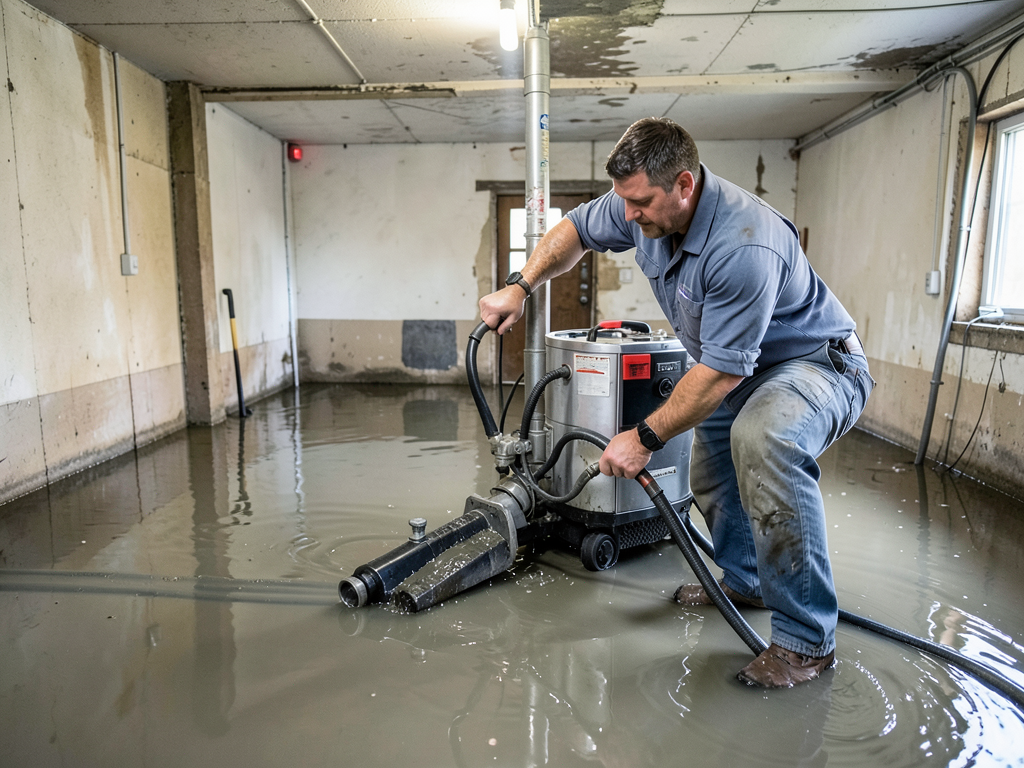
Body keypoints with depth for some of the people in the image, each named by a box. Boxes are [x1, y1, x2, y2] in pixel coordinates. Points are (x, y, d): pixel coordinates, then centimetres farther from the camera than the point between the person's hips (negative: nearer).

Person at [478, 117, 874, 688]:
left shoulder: (744, 245, -36)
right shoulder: (645, 203, -10)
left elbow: (721, 371, -33)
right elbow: (576, 232, 7)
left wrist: (646, 438, -27)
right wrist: (520, 288, -5)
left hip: (818, 362, -9)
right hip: (745, 368, 9)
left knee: (762, 438, -39)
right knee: (711, 478, 19)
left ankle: (808, 638, -24)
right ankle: (745, 583, 45)